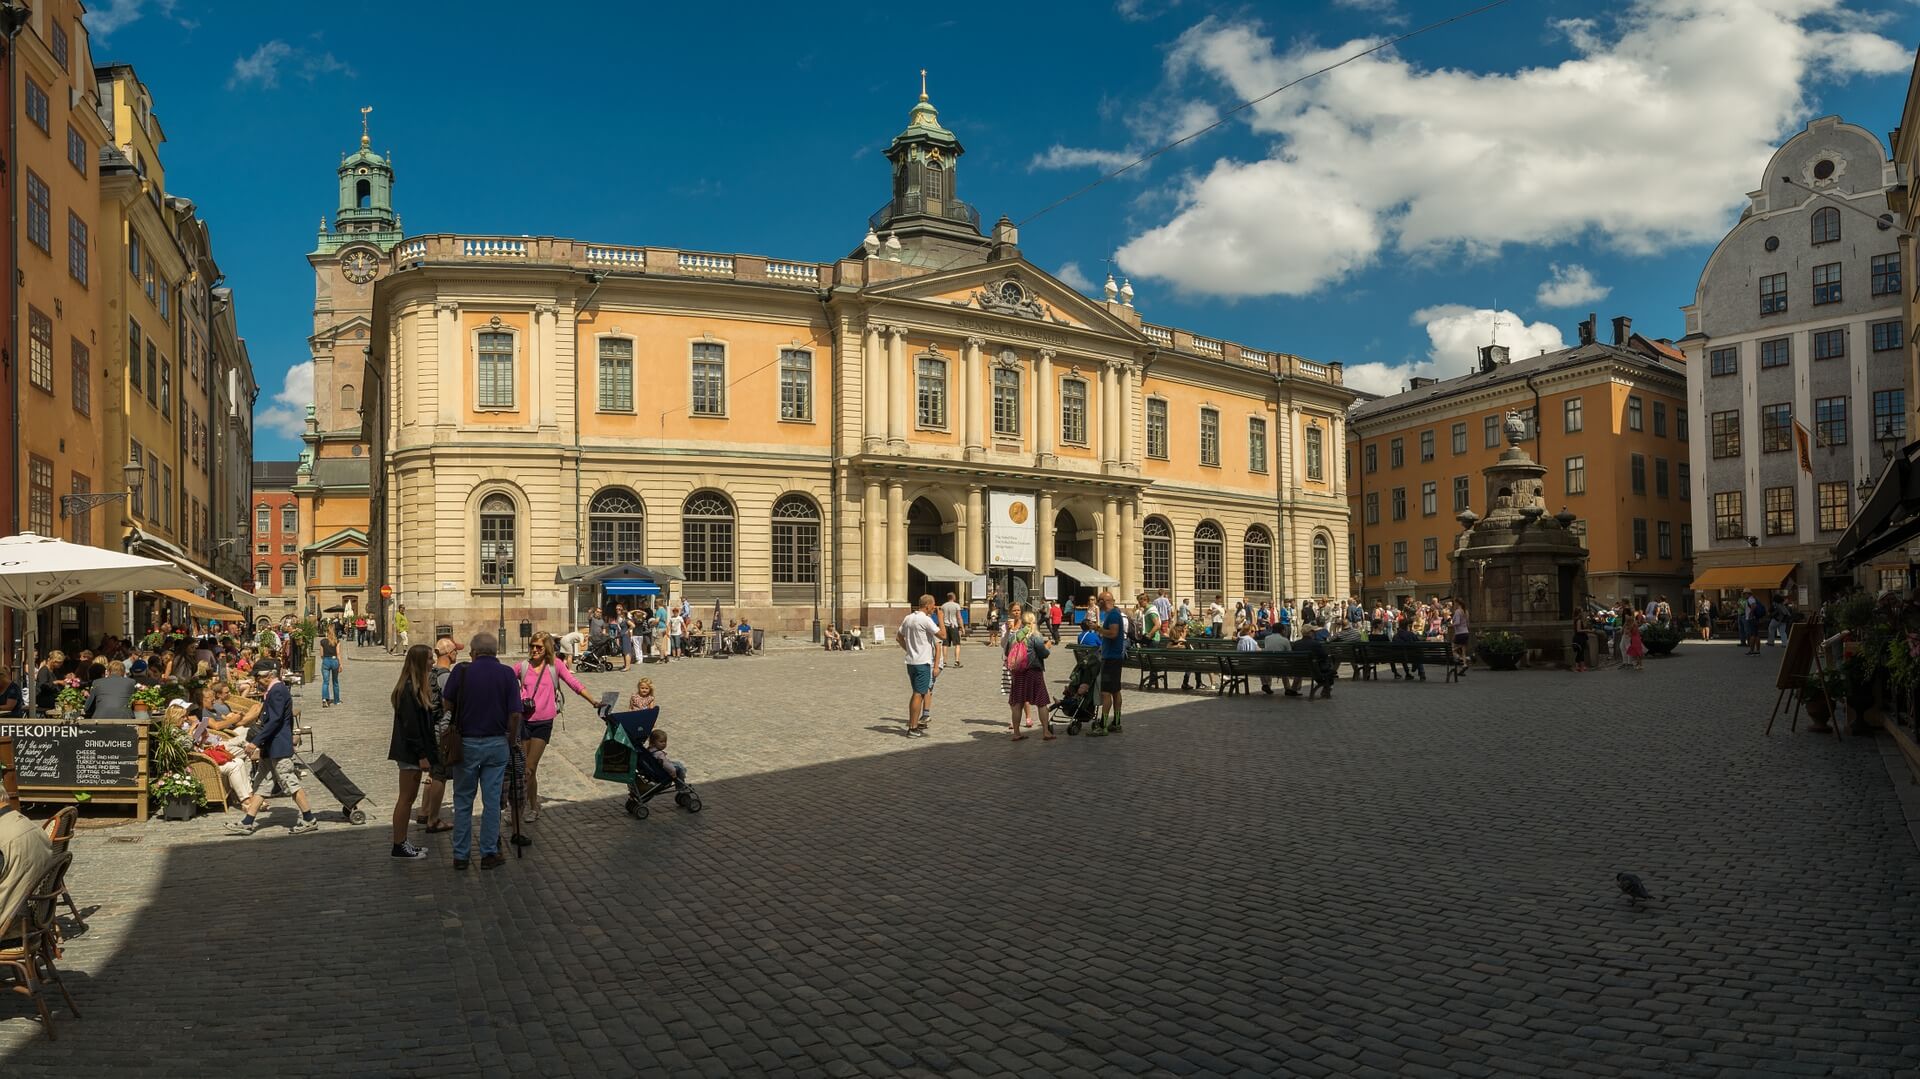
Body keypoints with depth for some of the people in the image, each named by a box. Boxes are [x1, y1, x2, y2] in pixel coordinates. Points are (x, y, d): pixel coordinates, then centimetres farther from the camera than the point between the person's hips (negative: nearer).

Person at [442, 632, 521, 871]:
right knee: (492, 800, 7)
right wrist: (512, 740, 7)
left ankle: (461, 855, 14)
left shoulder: (462, 671, -6)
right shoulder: (507, 673, -4)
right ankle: (489, 853, 11)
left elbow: (448, 705, -1)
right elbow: (515, 714, -7)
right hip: (496, 743, 0)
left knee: (463, 801, 10)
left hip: (466, 742, 0)